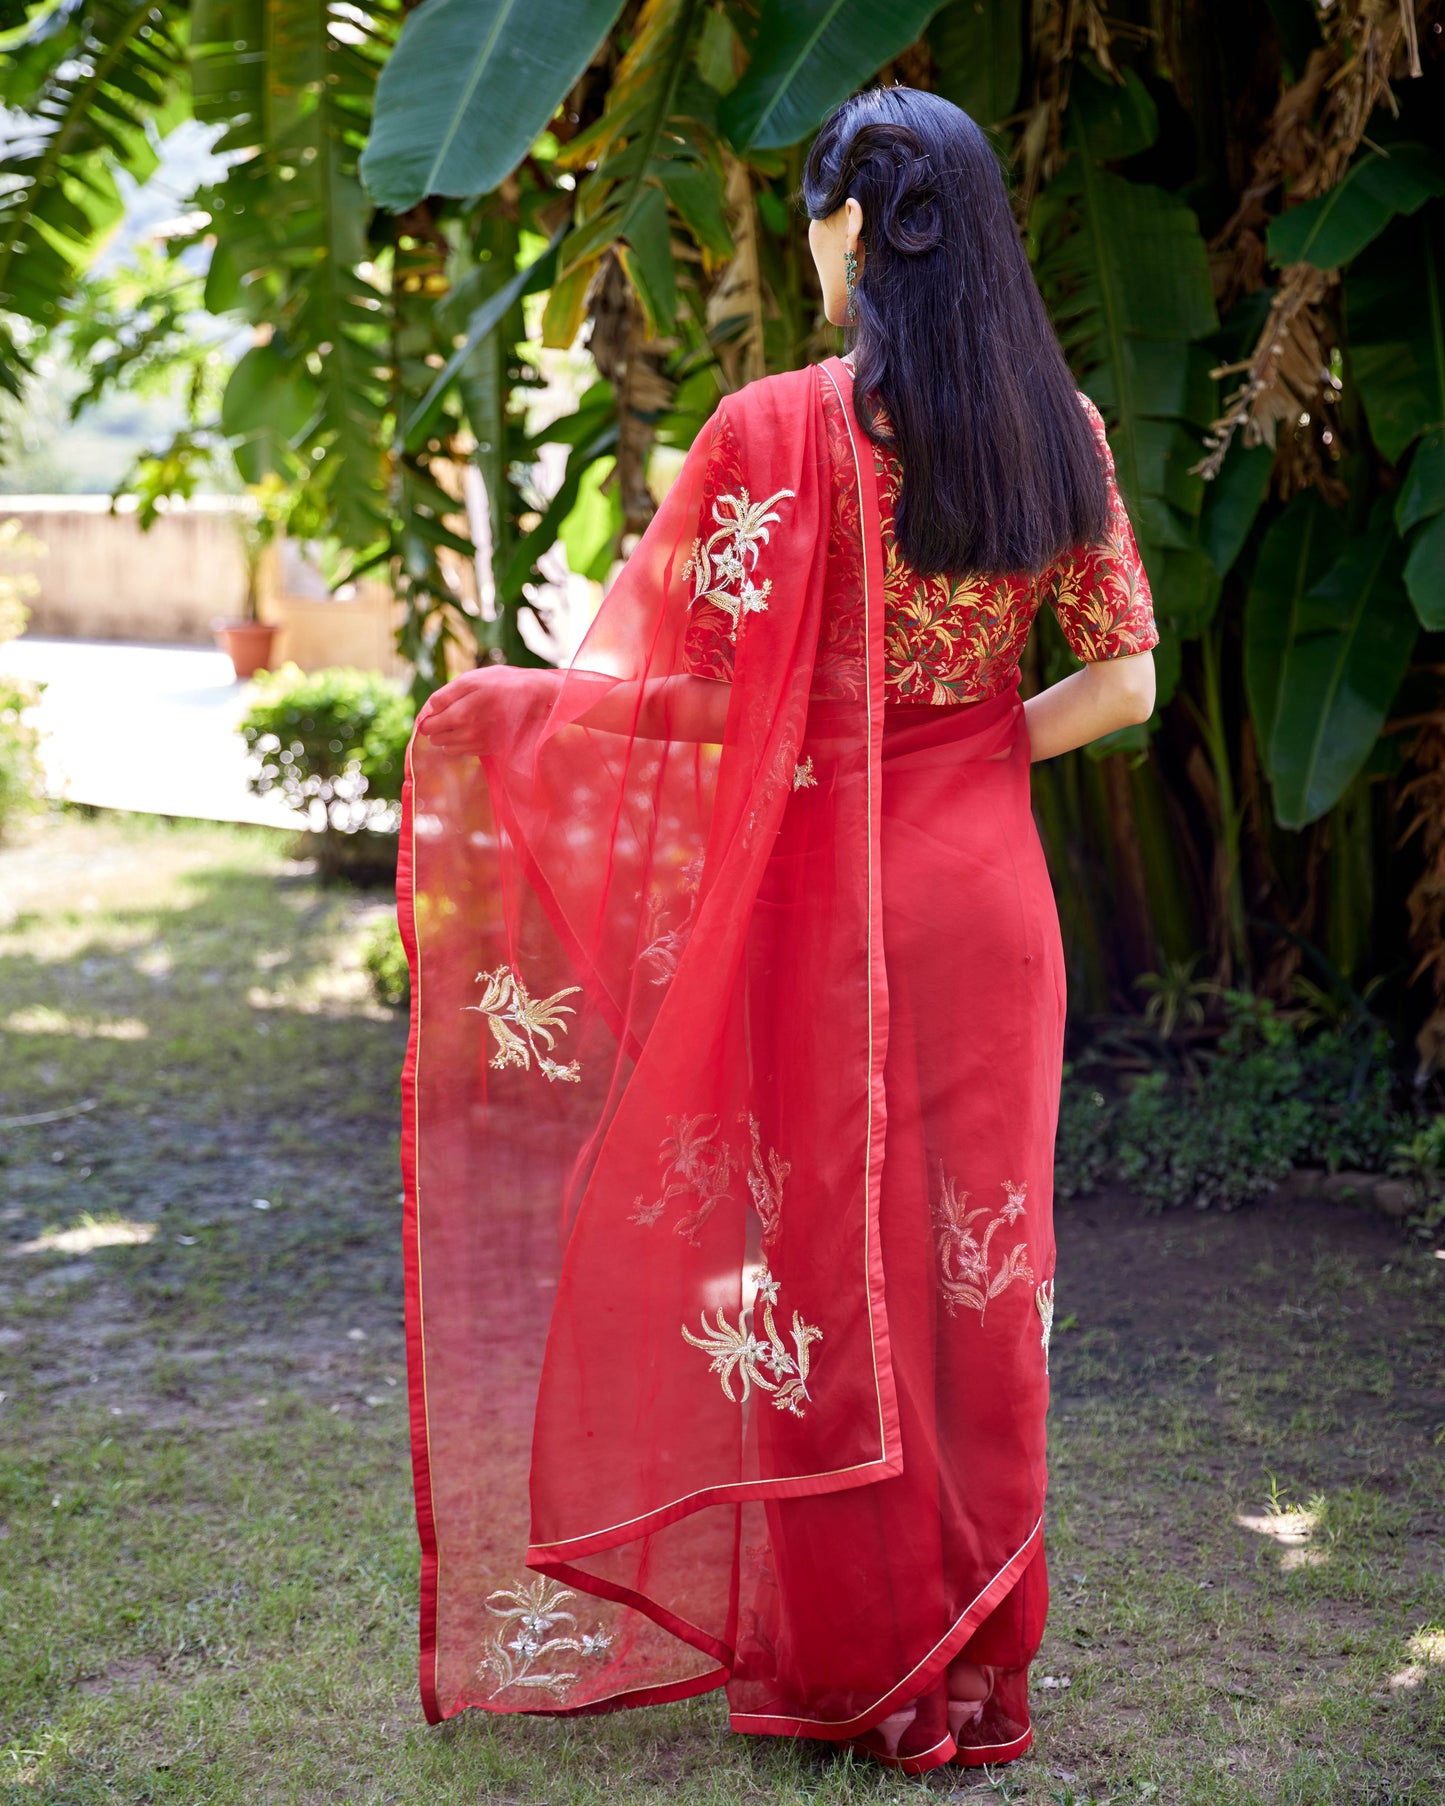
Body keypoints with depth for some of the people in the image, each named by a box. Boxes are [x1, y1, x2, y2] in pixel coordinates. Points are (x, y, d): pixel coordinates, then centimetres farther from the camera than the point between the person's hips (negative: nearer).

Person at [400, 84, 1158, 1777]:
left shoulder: (778, 429, -12)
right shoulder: (1061, 428, 3)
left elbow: (688, 694, -13)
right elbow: (1124, 682, 4)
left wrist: (484, 709, 2)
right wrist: (964, 751, 12)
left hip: (827, 892, -5)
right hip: (991, 890, 5)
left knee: (824, 1260, 7)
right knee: (977, 1253, 12)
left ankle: (851, 1668, 17)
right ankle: (983, 1664, 22)